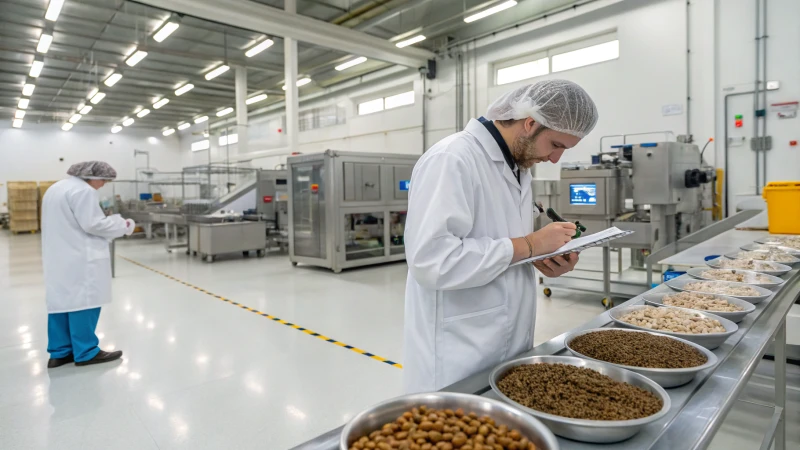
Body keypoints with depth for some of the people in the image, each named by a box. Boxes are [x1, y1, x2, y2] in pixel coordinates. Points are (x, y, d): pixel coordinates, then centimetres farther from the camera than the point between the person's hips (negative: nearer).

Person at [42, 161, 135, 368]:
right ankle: (86, 353, 3)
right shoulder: (83, 191, -15)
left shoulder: (56, 188, 18)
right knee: (84, 301, -3)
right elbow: (93, 224, -19)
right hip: (79, 259, -10)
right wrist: (123, 225, -7)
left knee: (60, 301, 11)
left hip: (58, 257, 10)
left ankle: (59, 353, 17)